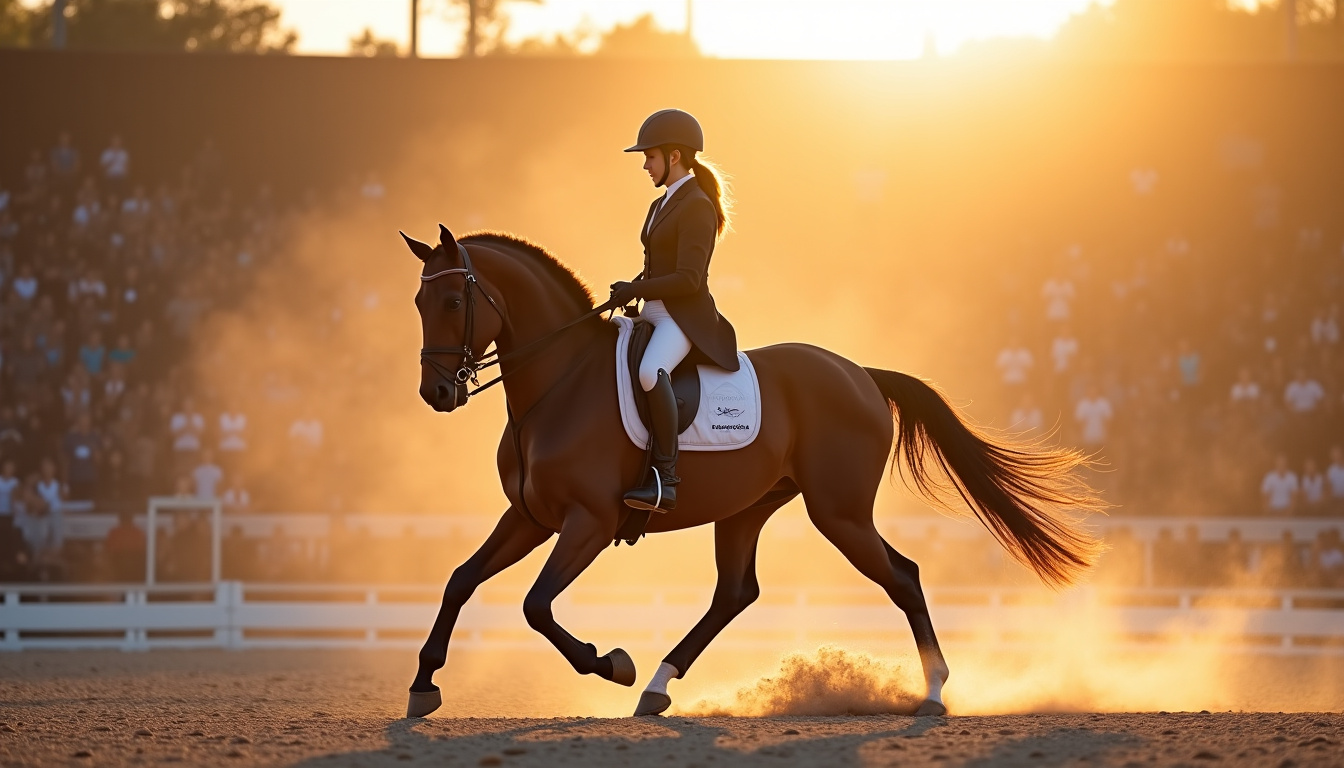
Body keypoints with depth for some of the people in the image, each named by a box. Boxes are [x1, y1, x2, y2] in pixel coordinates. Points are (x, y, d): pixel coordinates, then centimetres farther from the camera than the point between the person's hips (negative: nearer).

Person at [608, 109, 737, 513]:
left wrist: (634, 291, -17)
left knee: (650, 371, -38)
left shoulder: (697, 207, -11)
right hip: (654, 315, 11)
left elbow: (687, 279, -19)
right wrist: (629, 290, 6)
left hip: (684, 317, -11)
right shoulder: (660, 207, 18)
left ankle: (664, 479, -41)